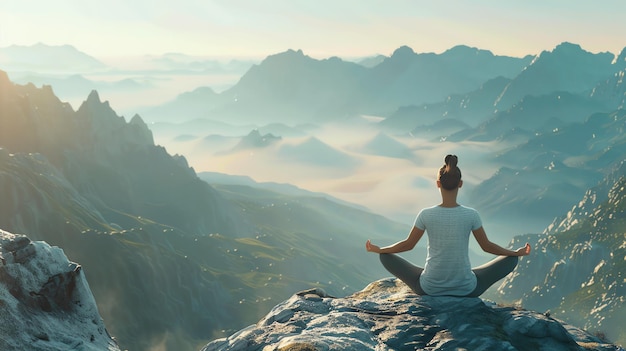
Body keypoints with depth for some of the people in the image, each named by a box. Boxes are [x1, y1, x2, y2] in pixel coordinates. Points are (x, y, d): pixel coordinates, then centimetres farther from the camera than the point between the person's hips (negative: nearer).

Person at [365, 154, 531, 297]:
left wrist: (378, 249, 20)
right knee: (511, 260, 19)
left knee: (386, 257, 19)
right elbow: (486, 246, 2)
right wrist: (516, 253, 19)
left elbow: (408, 244, 2)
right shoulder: (471, 215, -10)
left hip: (429, 288, 0)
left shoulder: (426, 215, -11)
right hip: (466, 289, 0)